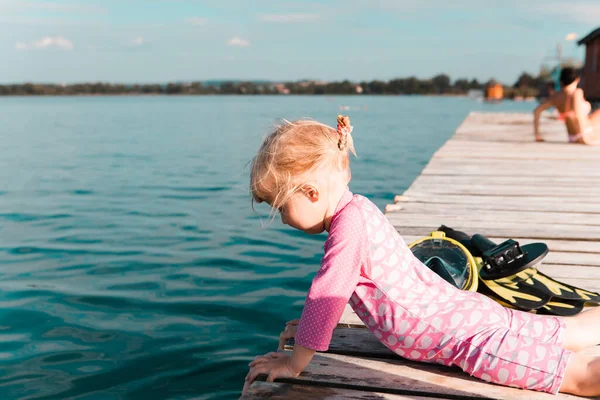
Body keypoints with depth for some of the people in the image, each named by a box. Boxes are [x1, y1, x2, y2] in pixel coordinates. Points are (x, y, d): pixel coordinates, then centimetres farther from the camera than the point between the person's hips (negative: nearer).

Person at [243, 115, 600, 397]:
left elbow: (327, 297, -25)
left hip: (469, 336, -9)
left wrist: (294, 363, -14)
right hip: (475, 312, 9)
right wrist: (311, 322, 15)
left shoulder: (349, 225, -25)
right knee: (571, 334, 23)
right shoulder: (357, 208, 4)